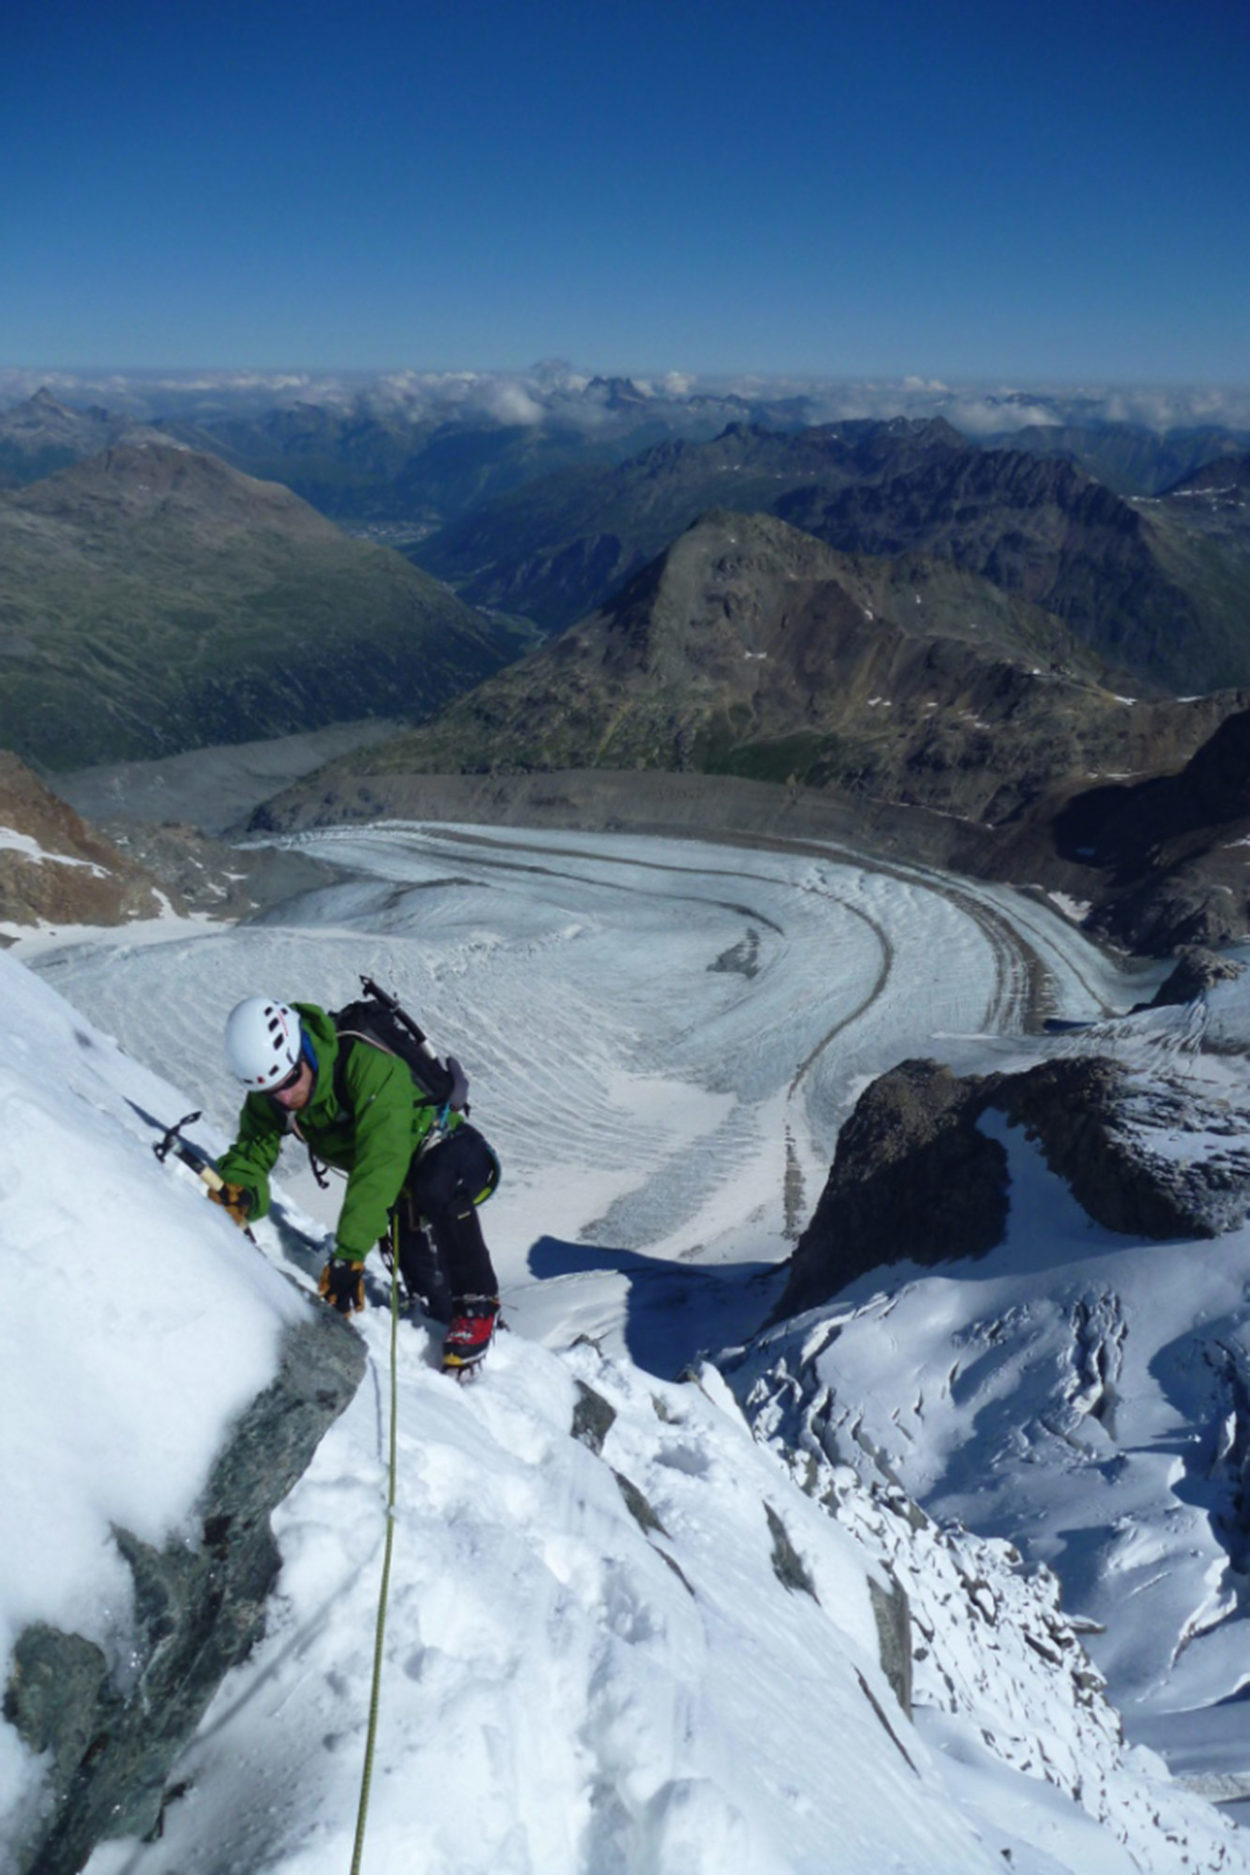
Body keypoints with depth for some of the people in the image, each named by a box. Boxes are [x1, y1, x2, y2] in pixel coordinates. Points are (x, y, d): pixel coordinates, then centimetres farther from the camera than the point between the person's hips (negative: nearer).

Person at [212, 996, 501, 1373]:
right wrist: (238, 1191, -35)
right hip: (407, 1188, 6)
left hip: (452, 1150, -6)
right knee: (425, 1285, -6)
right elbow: (252, 1153, -10)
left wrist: (349, 1254, -46)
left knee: (434, 1188, -39)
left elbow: (381, 1165, -41)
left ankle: (478, 1304, -18)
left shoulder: (366, 1064, -35)